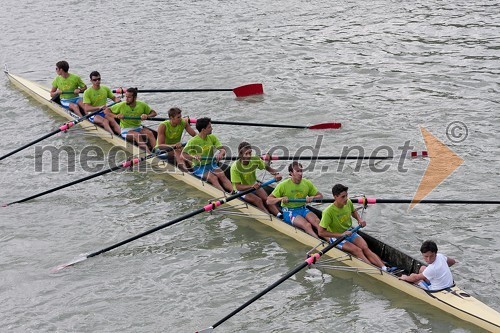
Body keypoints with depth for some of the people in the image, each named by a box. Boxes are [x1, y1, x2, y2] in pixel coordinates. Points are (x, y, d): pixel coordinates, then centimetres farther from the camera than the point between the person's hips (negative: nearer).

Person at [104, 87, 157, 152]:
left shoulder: (142, 105, 2)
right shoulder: (121, 105, -4)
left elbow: (154, 113, 9)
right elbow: (106, 111, -1)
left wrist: (147, 116, -14)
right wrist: (116, 116, -20)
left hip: (138, 128, 3)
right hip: (126, 130, -3)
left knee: (149, 133, -28)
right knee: (137, 135, -34)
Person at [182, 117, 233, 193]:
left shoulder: (212, 137, 4)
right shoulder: (193, 141, -11)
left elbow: (223, 150, -2)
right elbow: (184, 154, -20)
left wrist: (220, 154, -26)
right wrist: (193, 157, -40)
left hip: (211, 164, 5)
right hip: (199, 167, -5)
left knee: (222, 176, -23)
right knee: (213, 178, -29)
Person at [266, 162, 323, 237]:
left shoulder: (307, 183, 4)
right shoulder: (283, 185, -7)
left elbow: (320, 195, 14)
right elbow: (268, 201, -7)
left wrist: (312, 197, -9)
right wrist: (280, 199, -25)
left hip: (303, 209, 4)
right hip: (289, 212, -4)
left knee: (317, 221, -28)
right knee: (307, 225, -31)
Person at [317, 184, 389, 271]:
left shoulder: (348, 202, -5)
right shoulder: (328, 212, -24)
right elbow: (321, 232, -24)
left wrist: (360, 219, -1)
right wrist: (341, 234, -26)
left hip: (350, 233, 5)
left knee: (365, 248, -20)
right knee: (357, 250, -27)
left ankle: (384, 269, -34)